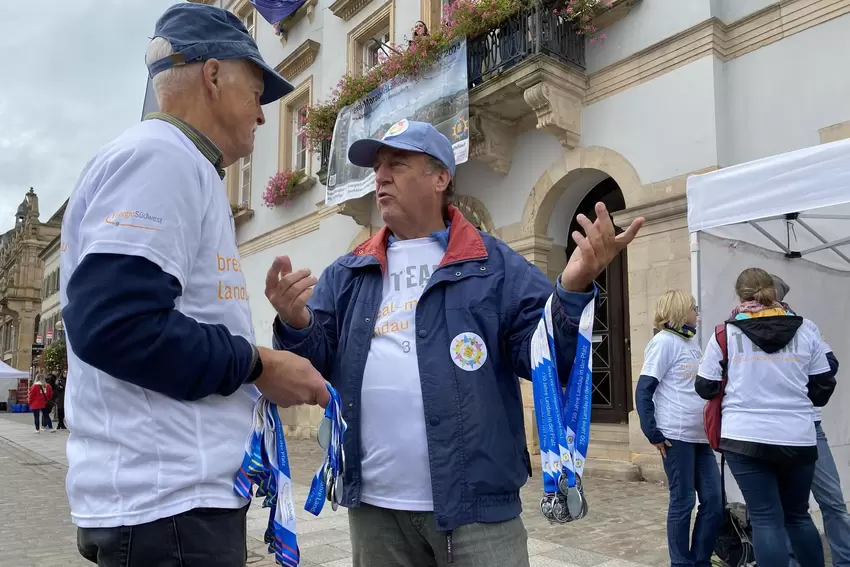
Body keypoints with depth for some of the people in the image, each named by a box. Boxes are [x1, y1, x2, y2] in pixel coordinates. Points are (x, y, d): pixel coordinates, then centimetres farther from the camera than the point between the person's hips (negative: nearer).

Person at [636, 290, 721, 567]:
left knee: (714, 500, 8)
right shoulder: (664, 341, -8)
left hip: (700, 435, 7)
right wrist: (653, 433, -16)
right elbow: (643, 391, -12)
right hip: (676, 435, -7)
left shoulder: (692, 342, 15)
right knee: (683, 502, 2)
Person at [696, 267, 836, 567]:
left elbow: (705, 387, 2)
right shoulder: (804, 331, 4)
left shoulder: (726, 334, -2)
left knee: (766, 519, 3)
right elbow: (823, 387, 8)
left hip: (746, 438, -3)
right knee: (798, 515, 20)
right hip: (797, 439, 3)